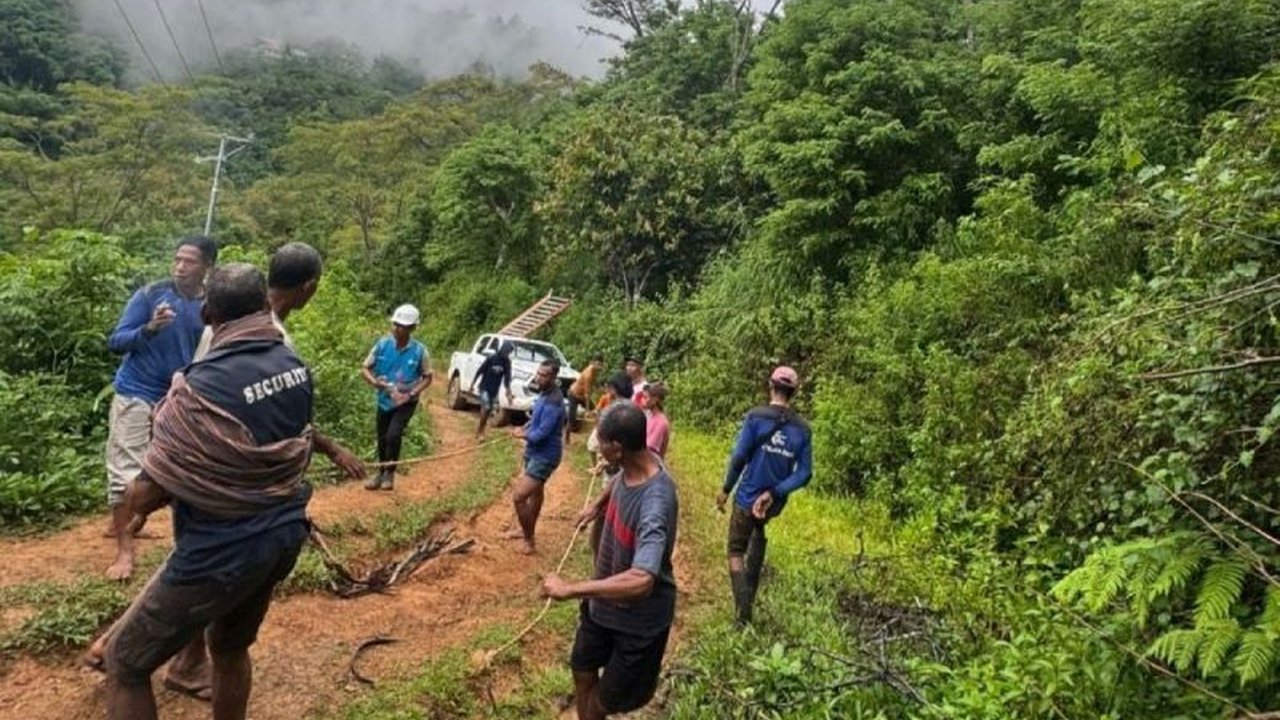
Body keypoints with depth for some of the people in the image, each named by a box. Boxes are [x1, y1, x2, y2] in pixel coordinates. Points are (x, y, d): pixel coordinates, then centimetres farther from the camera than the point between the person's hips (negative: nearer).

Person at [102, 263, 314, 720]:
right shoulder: (296, 367, -2)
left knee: (124, 663, 14)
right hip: (282, 536, 7)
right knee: (231, 648, 28)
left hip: (221, 555, -7)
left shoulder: (204, 387, -24)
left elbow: (143, 499, -19)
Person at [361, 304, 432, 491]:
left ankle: (390, 473, 4)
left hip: (406, 403, -3)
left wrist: (411, 394, -18)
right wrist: (374, 381, -22)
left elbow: (427, 378, -5)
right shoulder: (382, 344, -10)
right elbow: (365, 368, -1)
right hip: (384, 400, 3)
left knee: (393, 435, -19)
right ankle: (381, 472, 36)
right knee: (382, 439, 14)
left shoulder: (419, 350, -15)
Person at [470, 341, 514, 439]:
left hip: (494, 390, 5)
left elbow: (507, 378, -1)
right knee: (486, 408, -14)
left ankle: (481, 430, 21)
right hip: (485, 387, -5)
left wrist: (509, 393, -5)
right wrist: (472, 384, -6)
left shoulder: (507, 362, -4)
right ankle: (480, 431, -3)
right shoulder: (491, 358, -16)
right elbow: (479, 371, -9)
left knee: (490, 409, 7)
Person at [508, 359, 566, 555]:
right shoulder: (545, 393, 2)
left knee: (518, 497, -12)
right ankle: (528, 531, 44)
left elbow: (540, 434, -29)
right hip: (535, 452, 10)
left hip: (544, 456, -10)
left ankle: (529, 541, 4)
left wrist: (523, 434, -9)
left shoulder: (553, 403, -28)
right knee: (535, 491, 25)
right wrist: (526, 428, 1)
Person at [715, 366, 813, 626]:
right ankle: (750, 592, 42)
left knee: (736, 551, 11)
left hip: (748, 497, -4)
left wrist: (726, 490, -3)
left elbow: (739, 457, -15)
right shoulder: (802, 429, -3)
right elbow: (804, 473, -8)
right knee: (758, 532, 33)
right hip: (774, 503, 4)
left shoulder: (756, 417, -14)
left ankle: (744, 613, 0)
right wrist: (773, 493, -11)